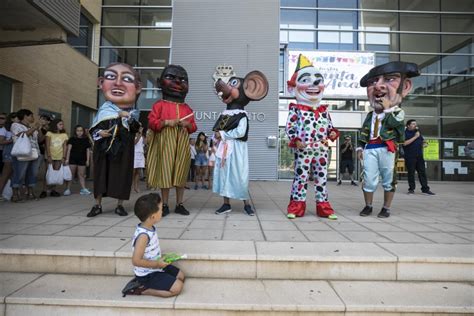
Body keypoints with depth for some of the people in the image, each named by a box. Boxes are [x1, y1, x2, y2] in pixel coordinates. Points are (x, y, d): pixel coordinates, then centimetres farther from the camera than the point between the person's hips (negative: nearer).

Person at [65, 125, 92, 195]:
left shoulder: (86, 140, 7)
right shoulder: (72, 139, 3)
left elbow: (88, 150, 8)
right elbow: (69, 149, 0)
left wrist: (87, 160, 3)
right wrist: (67, 159, -7)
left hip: (82, 160, 1)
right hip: (72, 159, -1)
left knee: (81, 175, 4)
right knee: (71, 174, 3)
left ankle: (83, 189, 6)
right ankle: (68, 189, 9)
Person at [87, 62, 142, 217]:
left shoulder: (132, 113, 2)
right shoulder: (104, 110, 3)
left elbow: (135, 130, -7)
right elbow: (93, 130, 6)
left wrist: (130, 119, -20)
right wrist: (99, 133, -14)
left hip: (124, 149, -1)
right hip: (104, 148, 1)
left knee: (122, 174, 1)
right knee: (101, 173, 4)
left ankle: (120, 205, 14)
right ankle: (97, 205, 16)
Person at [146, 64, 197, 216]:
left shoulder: (187, 108, 15)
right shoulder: (159, 105, 4)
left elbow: (193, 127, 14)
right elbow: (151, 122, -2)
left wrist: (188, 124, -7)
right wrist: (166, 122, -15)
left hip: (182, 145, 3)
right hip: (165, 144, -3)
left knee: (181, 174, 5)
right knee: (165, 173, -2)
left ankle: (179, 205, 13)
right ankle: (165, 205, 8)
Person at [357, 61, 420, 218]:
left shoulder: (397, 112, 5)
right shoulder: (370, 115, 16)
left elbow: (391, 123, -16)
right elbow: (364, 132, 18)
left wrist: (387, 109, -10)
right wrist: (360, 147, 11)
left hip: (388, 148, -3)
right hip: (370, 148, 3)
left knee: (388, 179, 5)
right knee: (368, 179, 0)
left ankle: (386, 208, 16)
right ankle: (368, 206, 15)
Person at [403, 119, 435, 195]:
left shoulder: (417, 132, 18)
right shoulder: (405, 133, -3)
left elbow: (422, 141, 30)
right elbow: (405, 143, -18)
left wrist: (423, 144, 6)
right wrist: (415, 137, -16)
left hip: (419, 156, 6)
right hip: (410, 157, -6)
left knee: (422, 172, 3)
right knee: (411, 173, 0)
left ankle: (425, 189, 6)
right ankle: (411, 189, 10)